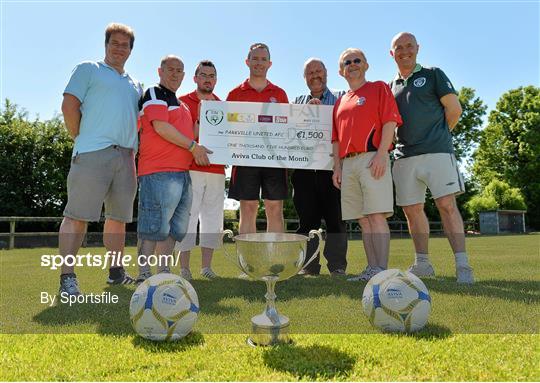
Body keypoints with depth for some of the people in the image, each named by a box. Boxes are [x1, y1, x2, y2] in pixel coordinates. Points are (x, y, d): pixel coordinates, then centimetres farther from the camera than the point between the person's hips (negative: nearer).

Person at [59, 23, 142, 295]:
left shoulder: (135, 85, 25)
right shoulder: (89, 69, 9)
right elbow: (69, 104, 0)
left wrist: (133, 150, 11)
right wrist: (80, 138, -2)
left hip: (126, 157, 6)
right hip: (93, 152, -6)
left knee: (119, 217, 8)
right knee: (77, 215, -8)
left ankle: (116, 271, 18)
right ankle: (67, 277, -7)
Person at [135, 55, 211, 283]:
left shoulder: (180, 104, 26)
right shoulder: (154, 94, 0)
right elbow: (161, 127, -13)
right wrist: (193, 146, -11)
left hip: (182, 172, 9)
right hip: (159, 172, -9)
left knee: (176, 228, 11)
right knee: (154, 226, -8)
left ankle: (164, 272, 20)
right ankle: (143, 274, 0)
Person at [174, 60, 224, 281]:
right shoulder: (183, 102, 7)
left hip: (217, 170, 4)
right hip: (191, 169, -4)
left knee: (213, 217, 6)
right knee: (187, 216, -5)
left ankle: (206, 266, 15)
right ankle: (184, 267, 3)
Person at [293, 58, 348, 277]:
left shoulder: (339, 99, 14)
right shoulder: (298, 102, 22)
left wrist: (320, 109, -7)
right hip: (303, 166, 2)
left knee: (335, 217, -2)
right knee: (307, 217, 3)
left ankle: (337, 266, 6)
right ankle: (309, 265, 11)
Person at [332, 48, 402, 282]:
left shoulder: (379, 88, 8)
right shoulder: (340, 102, 23)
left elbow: (390, 122, -4)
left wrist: (381, 154, -15)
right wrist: (337, 167, 12)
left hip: (372, 158, -6)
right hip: (348, 163, 6)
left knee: (376, 216, -12)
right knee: (363, 220, 5)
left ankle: (381, 269, -10)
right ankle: (372, 268, 10)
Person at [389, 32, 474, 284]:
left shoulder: (433, 75, 9)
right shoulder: (390, 87, 19)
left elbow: (454, 109, 5)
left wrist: (437, 135, 8)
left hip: (436, 152, -4)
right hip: (404, 156, 5)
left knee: (447, 205, -11)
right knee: (412, 209, 4)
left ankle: (462, 265, -9)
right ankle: (422, 263, 15)